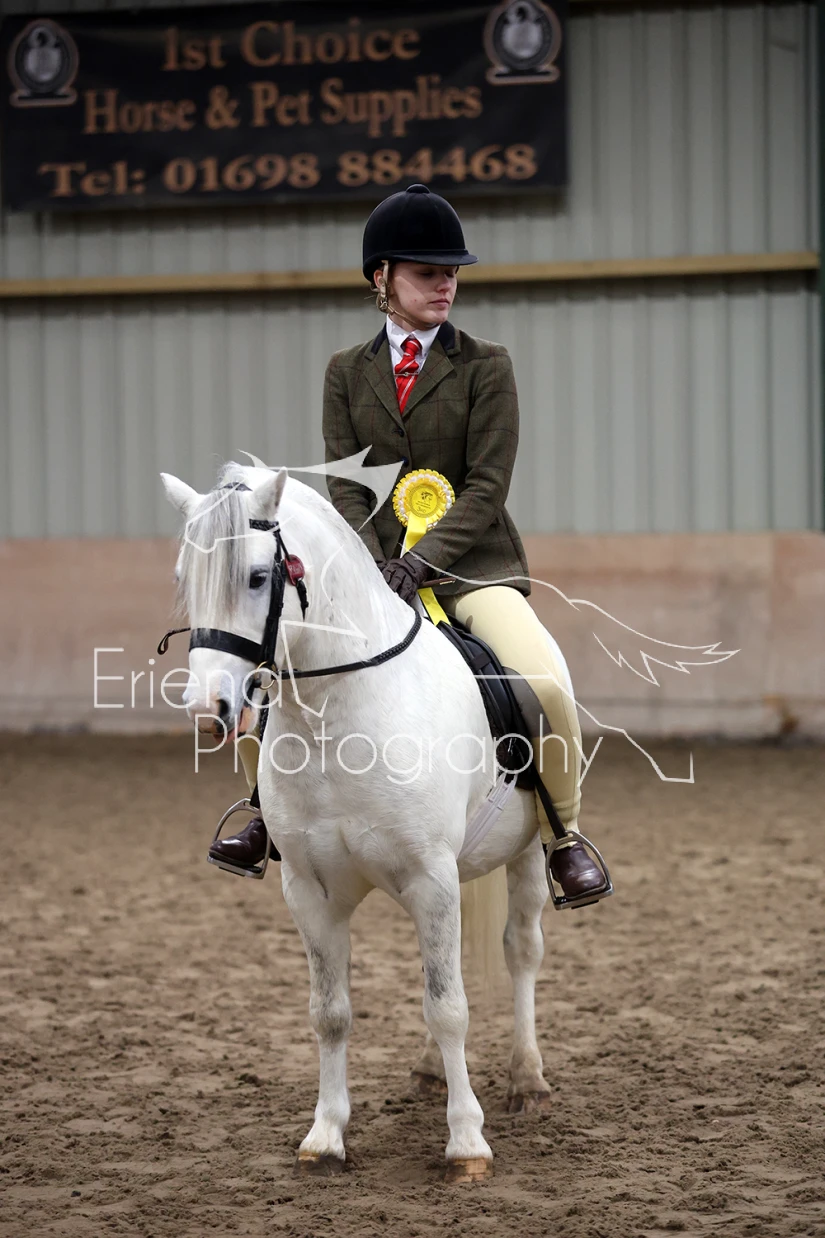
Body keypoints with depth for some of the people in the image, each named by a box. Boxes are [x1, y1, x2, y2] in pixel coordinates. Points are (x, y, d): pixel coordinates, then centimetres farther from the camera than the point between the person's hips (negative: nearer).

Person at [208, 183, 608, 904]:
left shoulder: (486, 367, 1)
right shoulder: (348, 374, 9)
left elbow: (486, 488, -8)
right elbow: (345, 486, 2)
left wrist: (419, 563, -20)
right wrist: (374, 565, -16)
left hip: (472, 565, -3)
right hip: (373, 567, 3)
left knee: (548, 685, -28)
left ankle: (564, 836, -4)